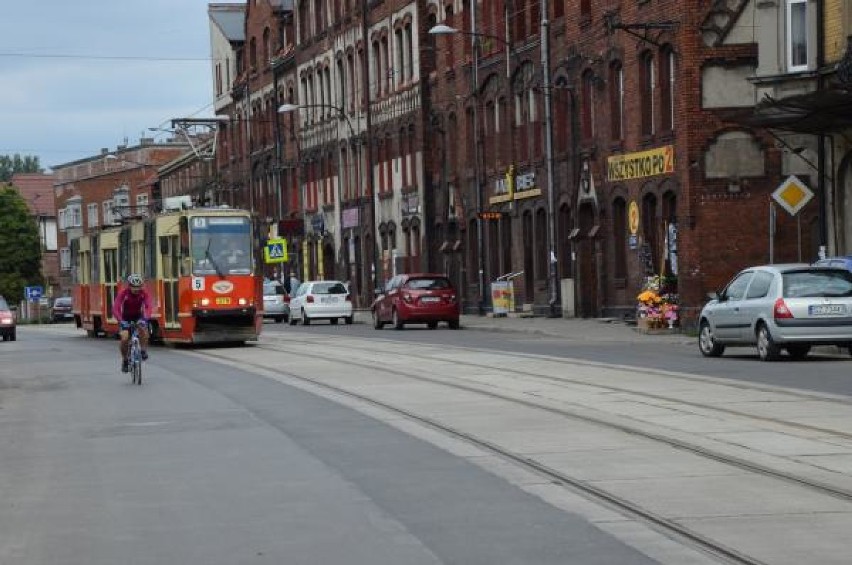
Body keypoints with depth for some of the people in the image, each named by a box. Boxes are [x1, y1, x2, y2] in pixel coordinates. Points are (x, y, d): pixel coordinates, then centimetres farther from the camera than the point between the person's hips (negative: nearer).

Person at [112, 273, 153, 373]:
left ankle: (143, 350, -15)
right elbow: (116, 309, -32)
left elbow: (148, 307, -31)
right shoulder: (123, 293, -25)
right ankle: (125, 360, 1)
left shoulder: (144, 293, -21)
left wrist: (145, 318, -51)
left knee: (143, 329, -33)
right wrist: (120, 321, -48)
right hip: (125, 318, -1)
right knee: (125, 338, -21)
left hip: (138, 316, 1)